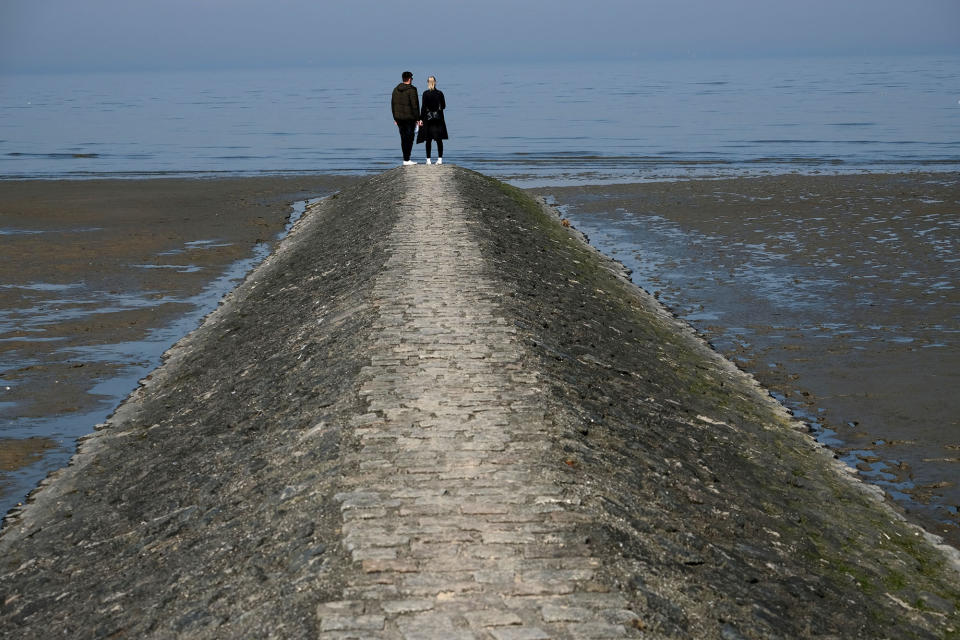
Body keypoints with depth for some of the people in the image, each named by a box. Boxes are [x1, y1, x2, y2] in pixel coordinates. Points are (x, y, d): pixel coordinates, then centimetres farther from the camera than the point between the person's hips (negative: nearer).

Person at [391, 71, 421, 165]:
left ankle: (405, 159, 14)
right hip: (409, 118, -6)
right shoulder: (411, 90, -11)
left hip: (399, 118, 6)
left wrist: (395, 118, 18)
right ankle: (407, 160, -4)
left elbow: (393, 104, 13)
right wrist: (417, 118, -8)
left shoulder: (396, 89, 9)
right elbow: (415, 105, -13)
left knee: (403, 138, 12)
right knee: (409, 138, -1)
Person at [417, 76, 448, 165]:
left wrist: (421, 119, -5)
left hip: (428, 118, -1)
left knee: (428, 140, 5)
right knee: (439, 140, 6)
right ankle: (440, 158, 2)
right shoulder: (440, 93, -2)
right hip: (438, 118, 1)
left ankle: (428, 159, 5)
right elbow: (443, 106, 4)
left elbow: (423, 107, -10)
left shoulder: (425, 93, -8)